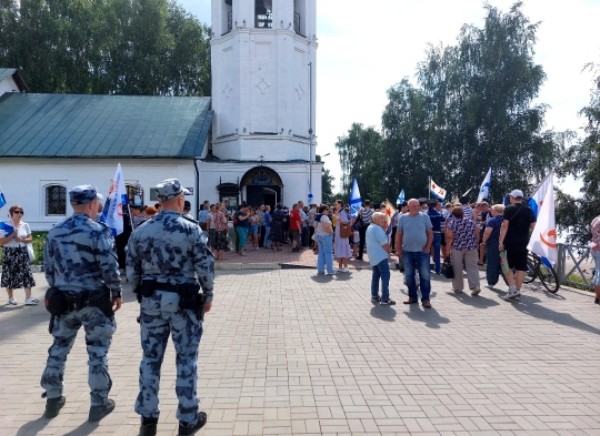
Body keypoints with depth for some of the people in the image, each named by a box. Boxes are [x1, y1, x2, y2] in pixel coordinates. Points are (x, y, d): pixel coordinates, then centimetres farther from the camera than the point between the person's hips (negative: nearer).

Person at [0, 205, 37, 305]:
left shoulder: (25, 225, 5)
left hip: (22, 253, 3)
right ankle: (11, 298, 19)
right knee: (10, 275, 4)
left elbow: (30, 239, 8)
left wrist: (21, 239, -11)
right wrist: (12, 235, -20)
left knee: (27, 274, -4)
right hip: (10, 253, -3)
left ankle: (28, 298, -2)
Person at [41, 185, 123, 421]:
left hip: (63, 300, 5)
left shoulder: (54, 232, 4)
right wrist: (117, 293, -4)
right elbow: (110, 268, -17)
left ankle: (53, 399, 31)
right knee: (98, 352, 6)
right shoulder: (99, 231, -14)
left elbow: (48, 268, 10)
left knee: (58, 349, 19)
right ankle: (98, 403, 15)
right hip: (94, 300, -5)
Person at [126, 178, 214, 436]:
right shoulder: (191, 229, -11)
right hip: (184, 300, -3)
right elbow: (206, 267, -12)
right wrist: (208, 295, 1)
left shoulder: (140, 231, 2)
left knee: (150, 358, 13)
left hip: (152, 300, 4)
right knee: (186, 360, 7)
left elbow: (131, 271, 6)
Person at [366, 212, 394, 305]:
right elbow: (384, 243, -19)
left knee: (375, 276, 14)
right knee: (385, 276, -7)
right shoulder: (377, 228, -17)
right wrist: (389, 252, 0)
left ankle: (374, 296, 17)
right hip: (381, 256, -10)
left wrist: (384, 228, 7)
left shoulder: (370, 228, 14)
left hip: (373, 256, 10)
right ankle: (385, 298, -9)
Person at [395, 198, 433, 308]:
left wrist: (428, 247, -6)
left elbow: (430, 233, 3)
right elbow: (398, 235, 5)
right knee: (409, 276, 9)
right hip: (407, 252, 1)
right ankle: (412, 296, 22)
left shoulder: (424, 216, 2)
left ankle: (425, 298, 7)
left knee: (425, 276, -1)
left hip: (422, 251, -1)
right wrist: (398, 250, 1)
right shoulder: (403, 218, 2)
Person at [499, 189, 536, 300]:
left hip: (510, 241, -4)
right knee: (521, 267, 8)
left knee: (507, 266, 4)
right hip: (523, 241, 5)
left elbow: (504, 225, -15)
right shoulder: (529, 210, 8)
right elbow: (532, 226, 8)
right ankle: (517, 291, 12)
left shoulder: (508, 209, -8)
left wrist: (501, 241, -14)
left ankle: (512, 289, -8)